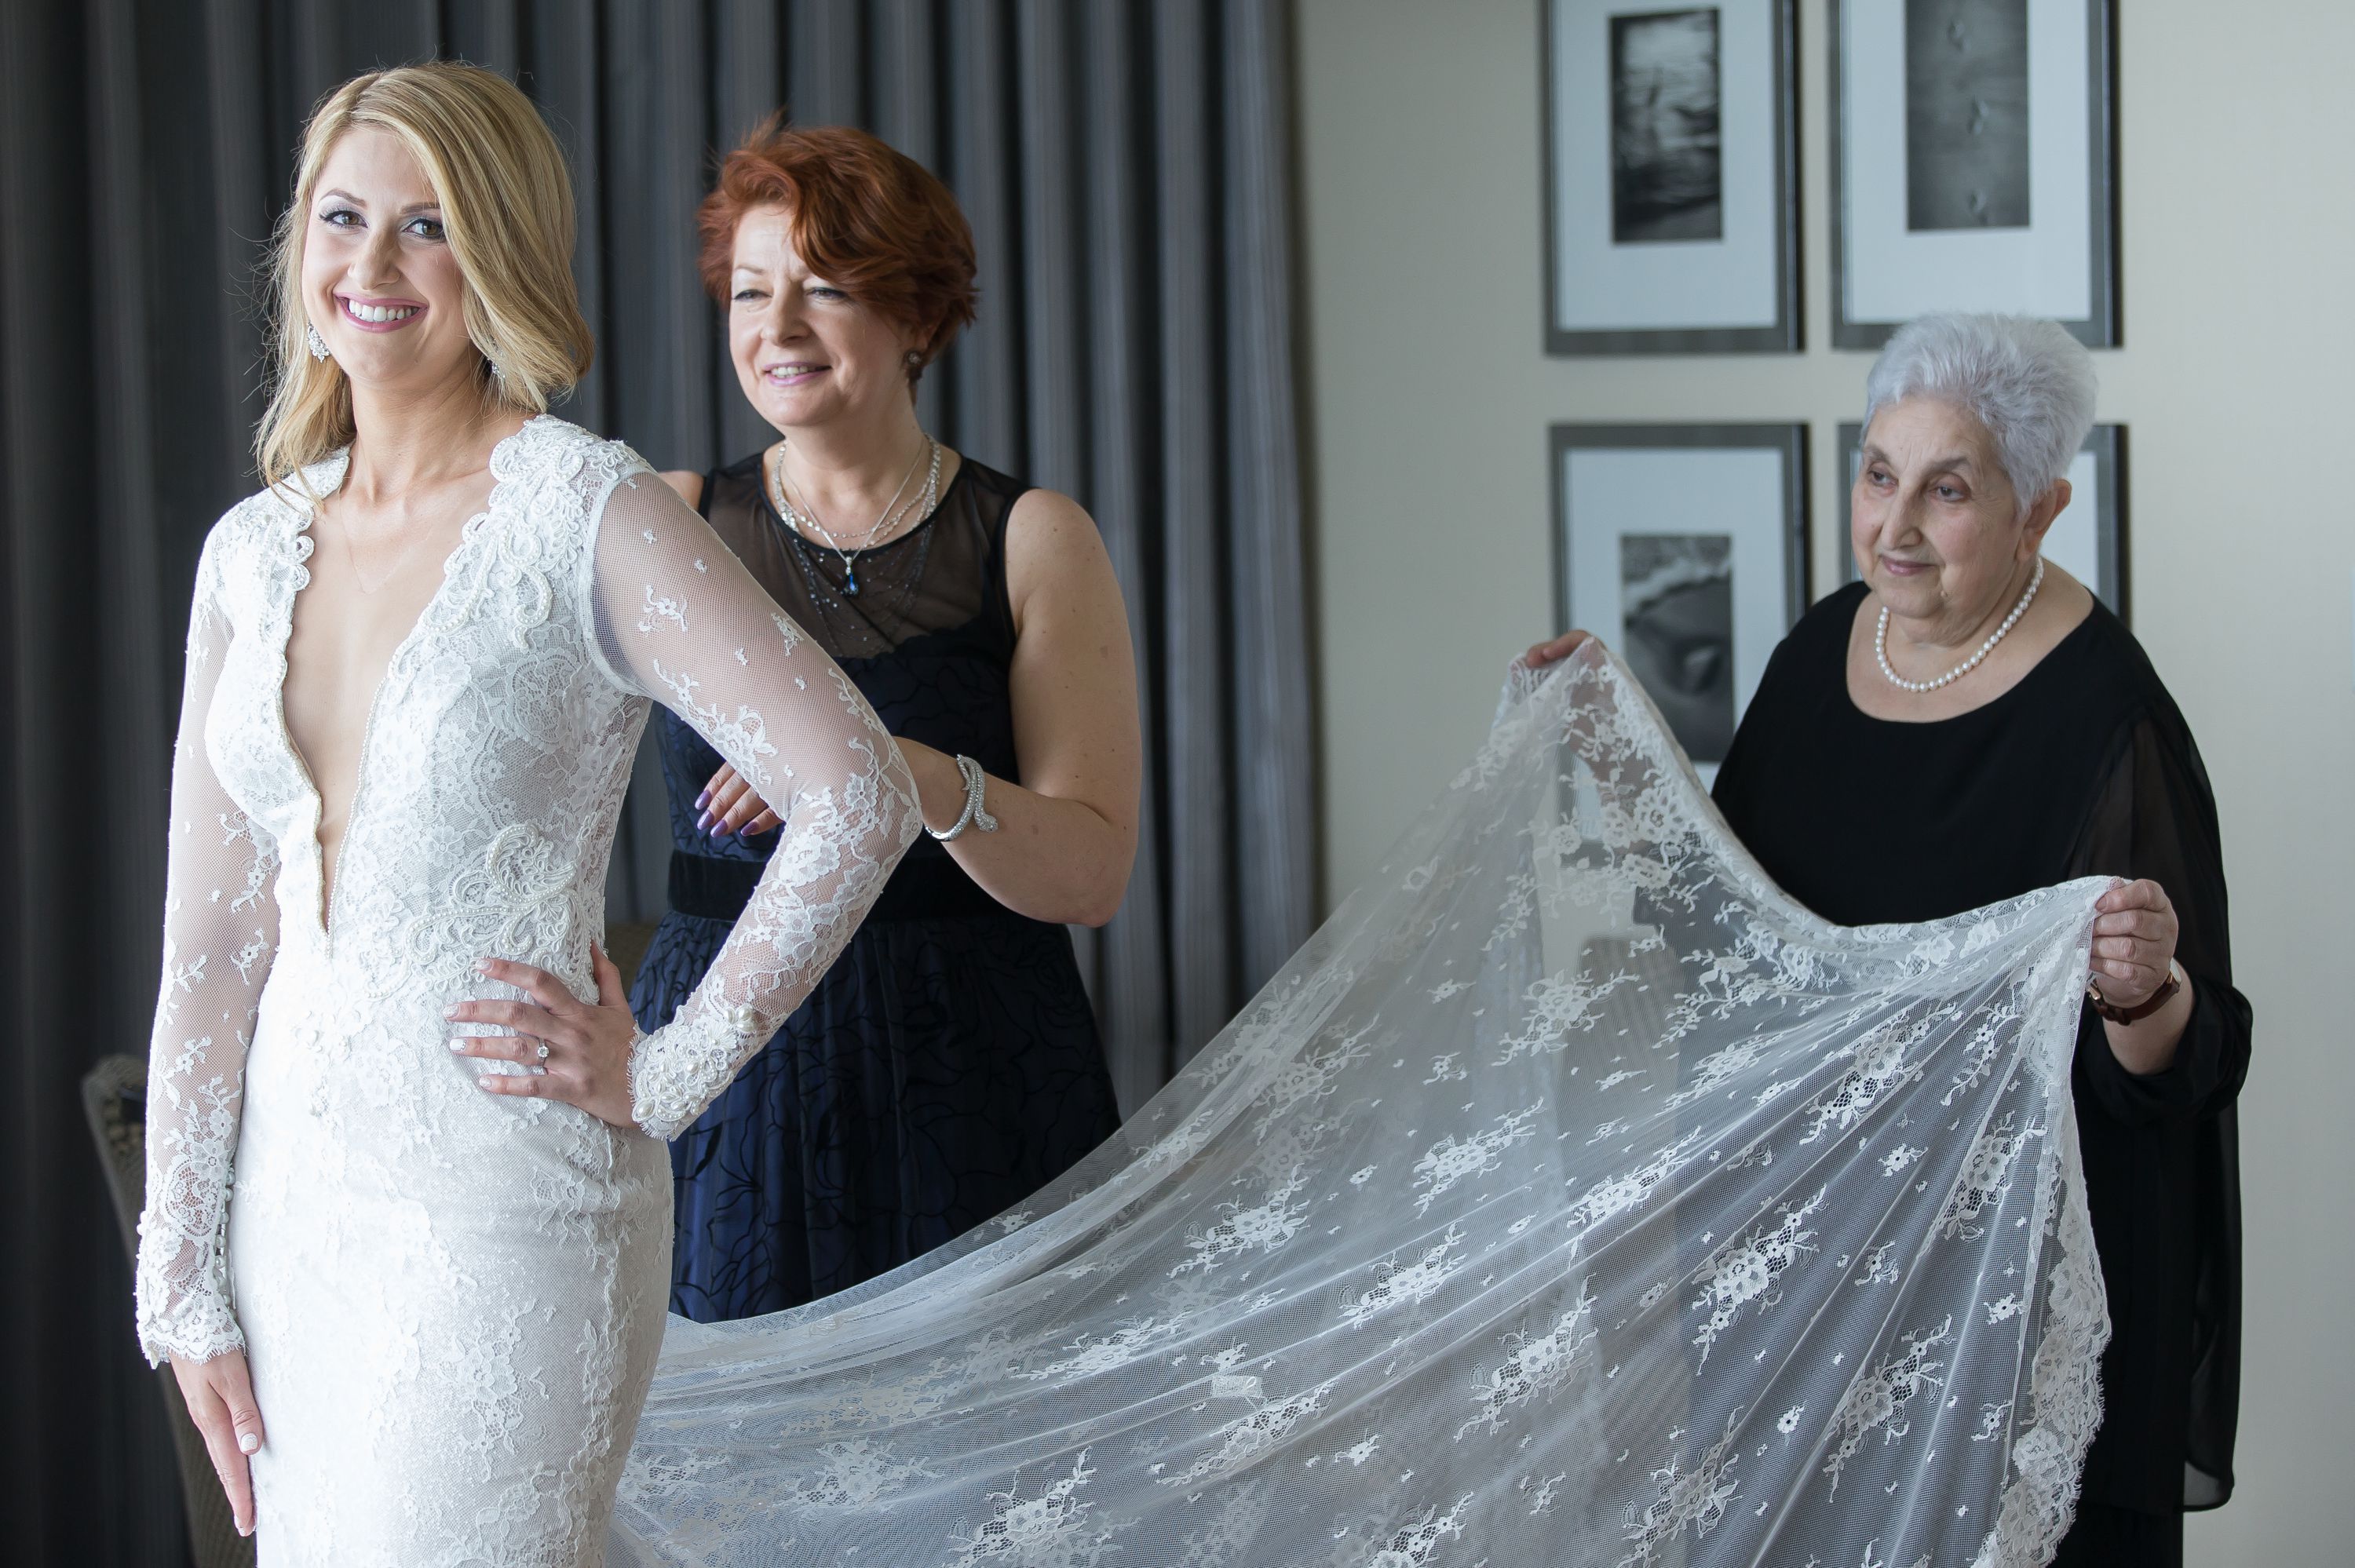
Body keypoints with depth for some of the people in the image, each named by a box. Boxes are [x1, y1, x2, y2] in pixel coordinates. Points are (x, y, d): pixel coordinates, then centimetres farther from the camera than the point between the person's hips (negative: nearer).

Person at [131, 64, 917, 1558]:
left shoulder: (586, 513, -9)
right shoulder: (254, 550, 8)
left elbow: (861, 794, -14)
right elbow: (212, 942, 8)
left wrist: (666, 1074, -11)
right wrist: (187, 1288, 6)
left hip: (506, 1198, -6)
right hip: (294, 1195, 6)